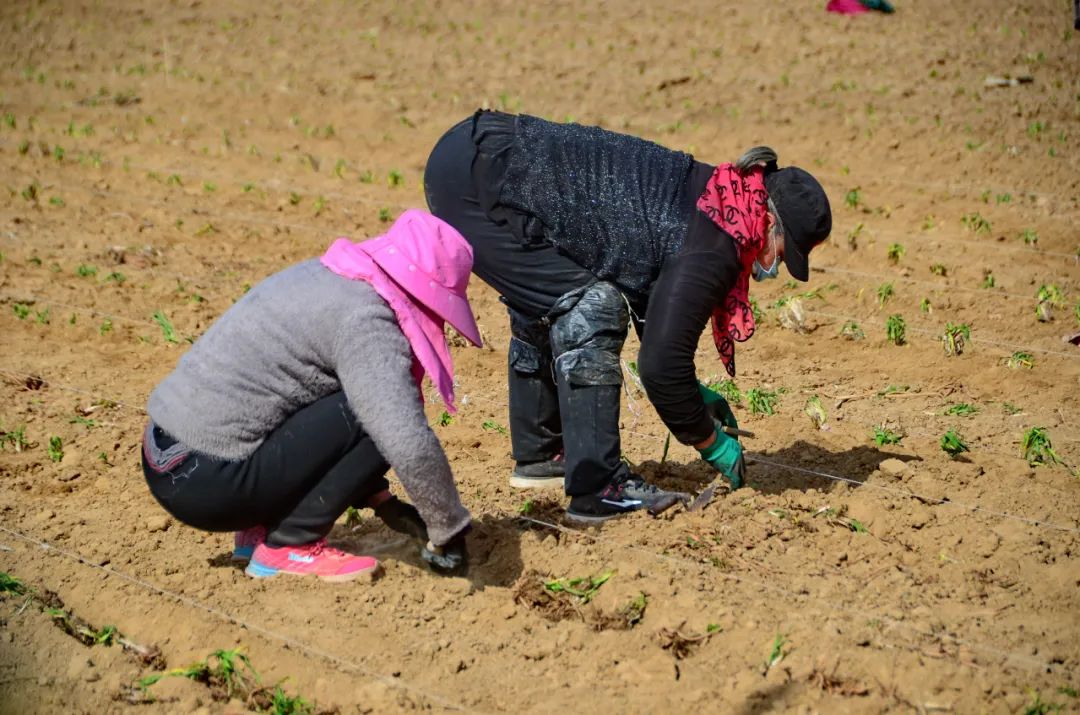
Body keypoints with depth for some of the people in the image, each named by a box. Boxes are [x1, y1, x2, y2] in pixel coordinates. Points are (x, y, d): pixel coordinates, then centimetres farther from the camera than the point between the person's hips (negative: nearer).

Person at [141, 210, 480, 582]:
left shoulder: (325, 275, 12)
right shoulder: (364, 321, -17)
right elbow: (411, 446, -27)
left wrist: (380, 499, 17)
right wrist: (449, 533, -12)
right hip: (206, 485, -9)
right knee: (376, 412, -14)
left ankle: (258, 528, 14)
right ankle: (288, 546, -4)